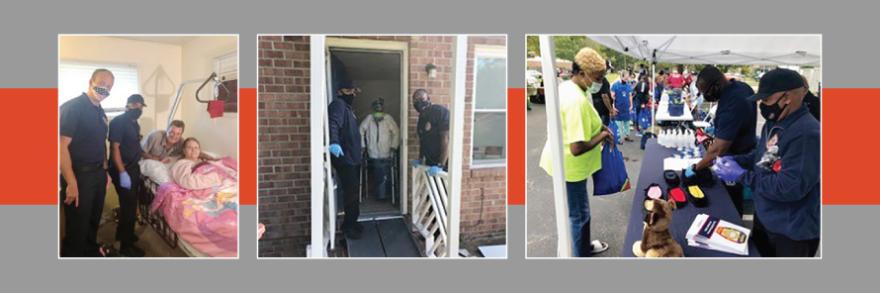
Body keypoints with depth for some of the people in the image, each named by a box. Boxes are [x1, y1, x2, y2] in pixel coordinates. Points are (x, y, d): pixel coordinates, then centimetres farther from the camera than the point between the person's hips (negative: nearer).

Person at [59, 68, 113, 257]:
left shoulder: (100, 112, 10)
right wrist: (71, 182, -24)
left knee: (94, 219, 22)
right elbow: (62, 145, -21)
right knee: (77, 225, 3)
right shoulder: (72, 107, -16)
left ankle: (91, 249, 40)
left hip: (98, 174, 8)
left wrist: (105, 172, 17)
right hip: (79, 175, -8)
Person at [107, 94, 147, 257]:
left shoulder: (135, 123, 11)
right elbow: (115, 148, -20)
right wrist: (122, 173, -24)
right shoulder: (118, 122, -16)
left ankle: (122, 232, 34)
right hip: (122, 169, -9)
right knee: (128, 204, -6)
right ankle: (126, 245, 2)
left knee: (130, 203, 17)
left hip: (133, 167, 9)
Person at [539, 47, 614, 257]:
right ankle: (580, 255, 24)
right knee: (578, 214, 7)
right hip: (570, 166, -10)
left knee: (576, 210, 26)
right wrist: (601, 136, -17)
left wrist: (600, 127, 5)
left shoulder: (567, 87, 2)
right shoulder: (576, 100, -30)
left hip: (564, 162, 10)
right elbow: (577, 148, -34)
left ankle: (584, 246, 44)